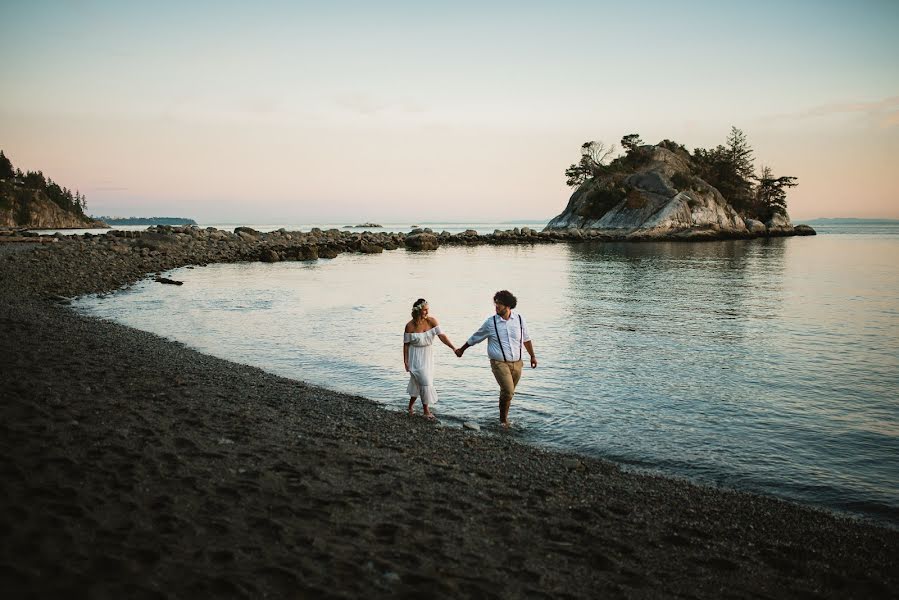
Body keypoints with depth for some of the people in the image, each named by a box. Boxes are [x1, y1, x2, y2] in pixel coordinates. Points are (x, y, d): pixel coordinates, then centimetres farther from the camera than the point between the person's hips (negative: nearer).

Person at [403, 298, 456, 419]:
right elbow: (406, 344, -8)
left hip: (428, 355, 4)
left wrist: (453, 348, -24)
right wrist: (405, 361, -7)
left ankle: (411, 406, 35)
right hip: (416, 356, -4)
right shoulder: (410, 326, -15)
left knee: (417, 381, 15)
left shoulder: (432, 321, -9)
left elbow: (441, 335, -14)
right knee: (424, 381, -8)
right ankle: (426, 410, 5)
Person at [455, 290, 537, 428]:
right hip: (499, 363, -3)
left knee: (508, 392, 9)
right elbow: (475, 338, 8)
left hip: (516, 363, 3)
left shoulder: (520, 320, 2)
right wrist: (462, 349, 16)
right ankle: (503, 419, 6)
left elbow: (526, 339, 17)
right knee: (508, 391, -14)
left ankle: (504, 417, 29)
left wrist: (532, 356, 21)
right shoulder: (491, 322, -5)